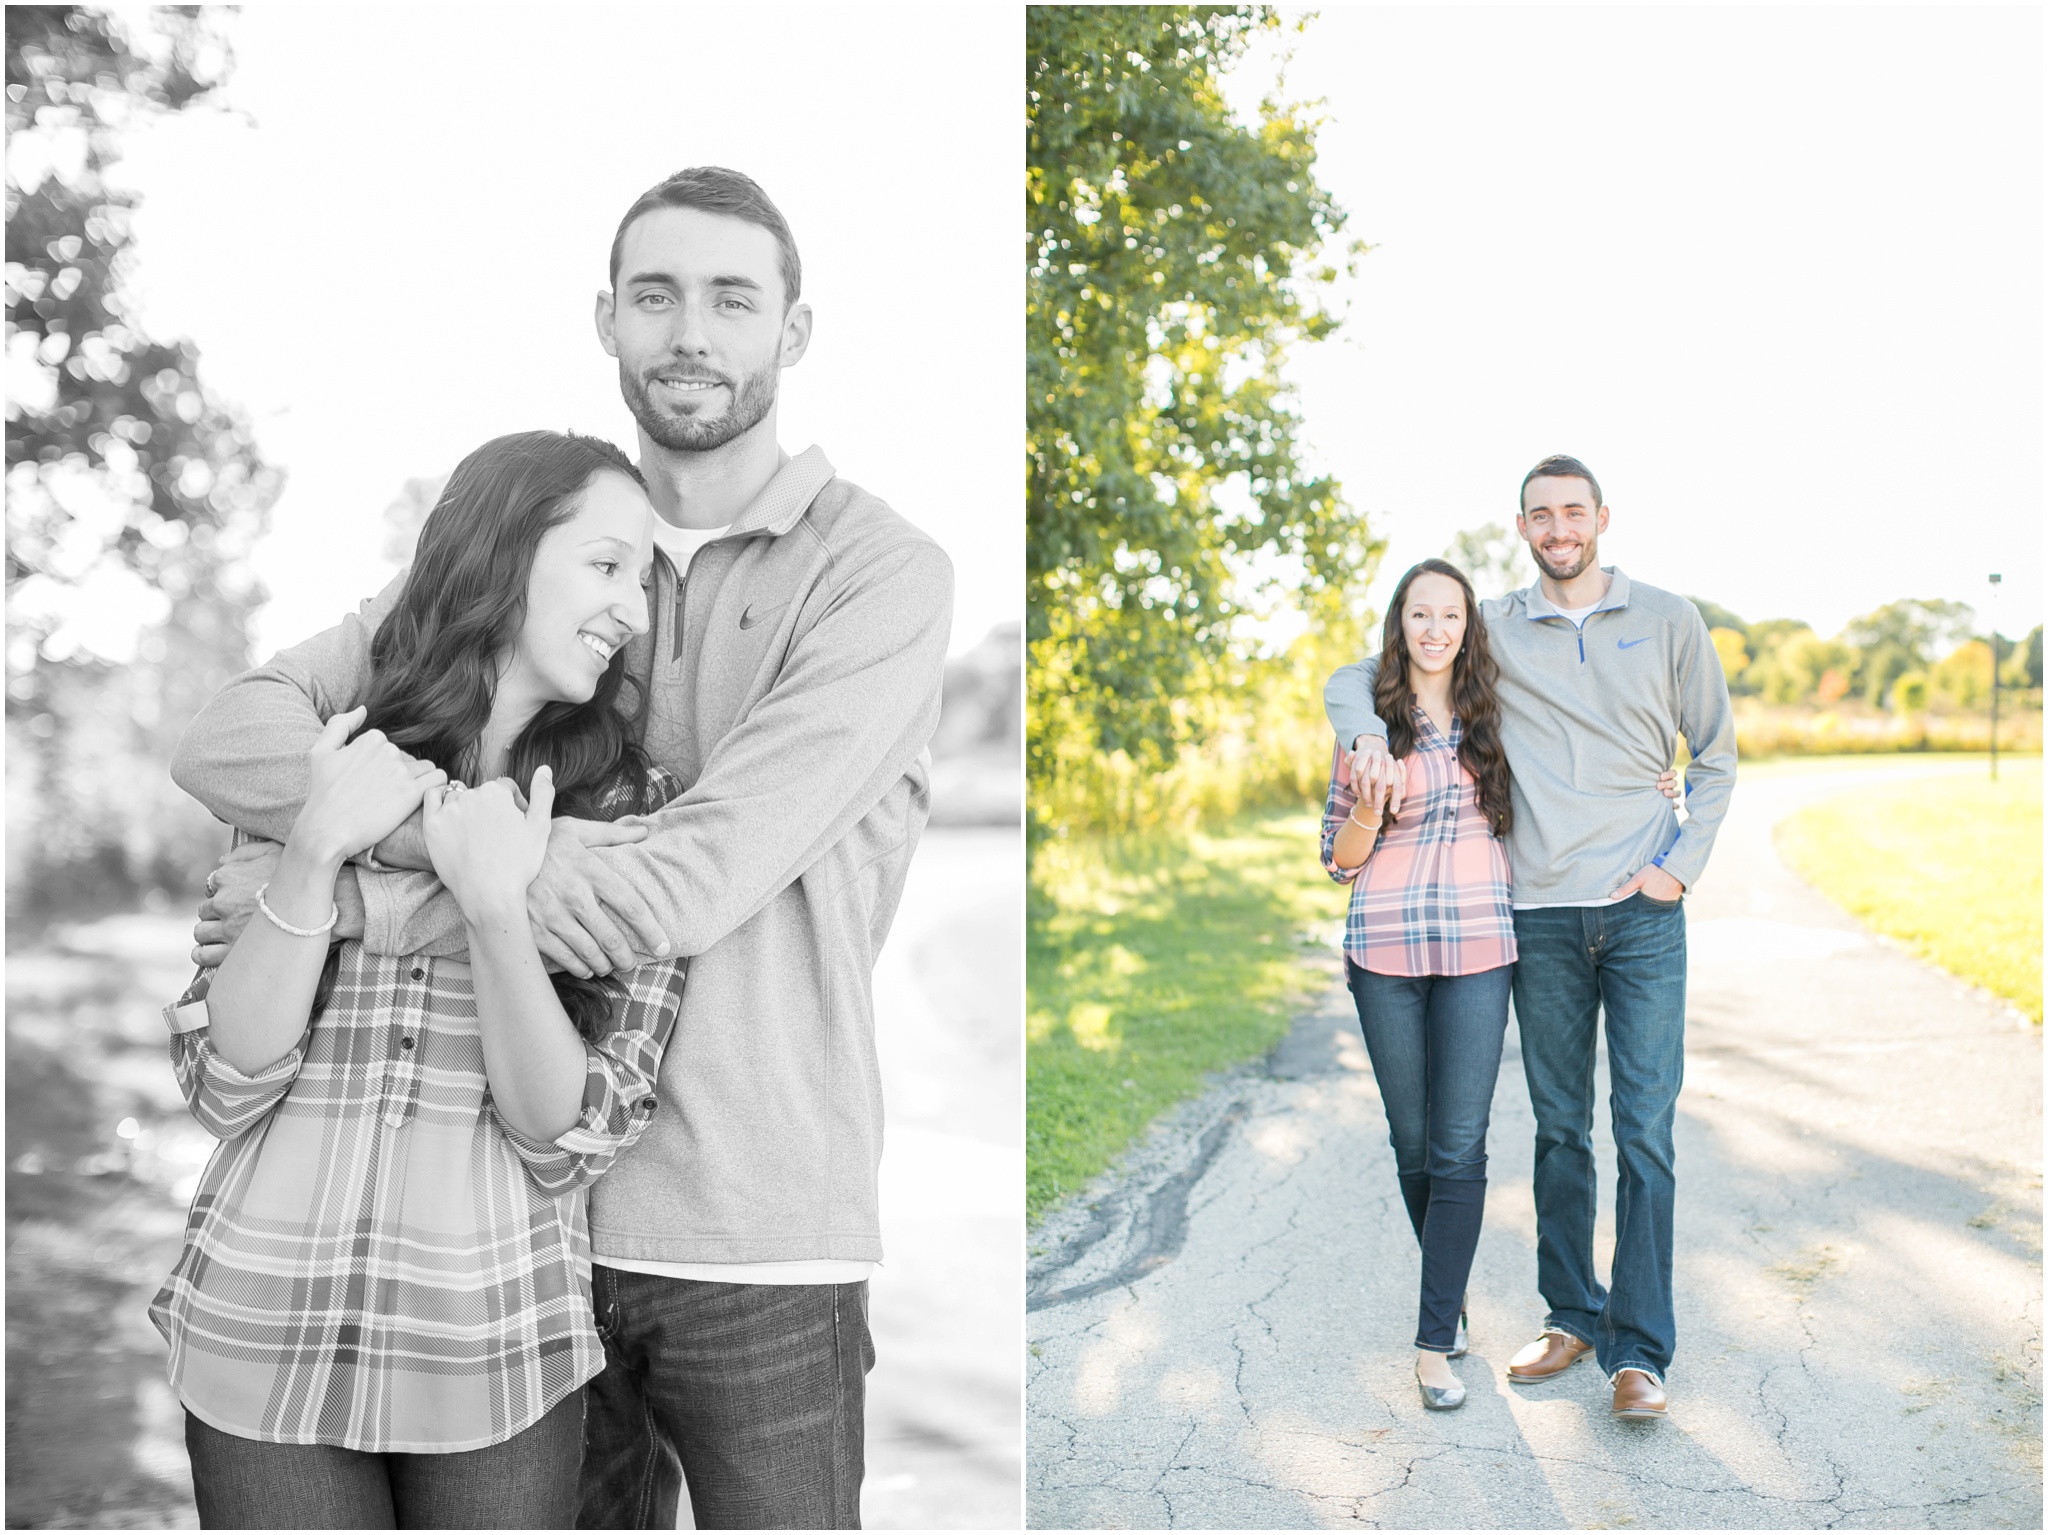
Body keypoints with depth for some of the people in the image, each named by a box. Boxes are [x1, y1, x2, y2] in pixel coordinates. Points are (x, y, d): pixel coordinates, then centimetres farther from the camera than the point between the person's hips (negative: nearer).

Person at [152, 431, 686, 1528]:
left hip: (498, 1355, 0)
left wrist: (494, 911, -22)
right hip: (259, 1336, 1)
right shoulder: (320, 763, 0)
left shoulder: (633, 808, -3)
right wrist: (313, 857, -16)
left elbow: (567, 1136, -9)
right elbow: (225, 1086, -4)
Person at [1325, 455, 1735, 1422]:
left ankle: (1639, 1348, 2)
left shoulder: (1669, 622, 5)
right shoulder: (1493, 628, 5)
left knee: (1643, 1128, -4)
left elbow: (1716, 756, 12)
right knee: (1559, 1126, 9)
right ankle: (1571, 1316, 23)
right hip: (1541, 914, 1)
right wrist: (1369, 736, -13)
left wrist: (1682, 864, -1)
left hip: (1643, 910, -1)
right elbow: (1354, 678, 9)